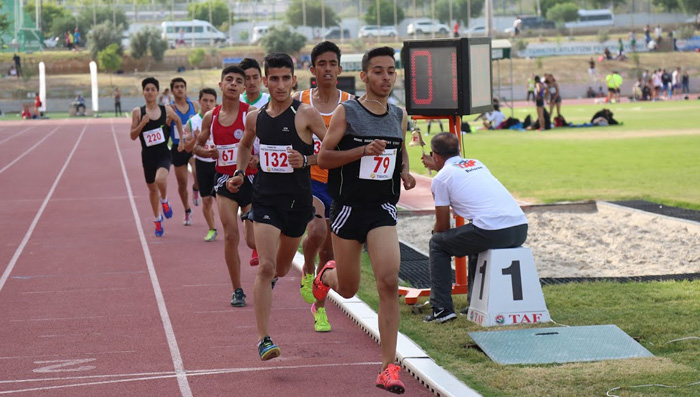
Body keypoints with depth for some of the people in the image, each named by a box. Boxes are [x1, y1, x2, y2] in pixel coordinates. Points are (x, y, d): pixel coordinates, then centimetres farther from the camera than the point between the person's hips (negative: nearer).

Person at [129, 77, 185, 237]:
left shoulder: (167, 110, -2)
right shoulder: (138, 112, -3)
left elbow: (178, 120, 19)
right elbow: (132, 136, -3)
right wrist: (142, 124, -19)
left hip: (163, 154, -2)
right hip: (148, 156, 2)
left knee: (160, 179, -30)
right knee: (152, 188, 15)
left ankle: (164, 201, 4)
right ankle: (157, 219, 37)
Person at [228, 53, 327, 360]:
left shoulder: (306, 114, -10)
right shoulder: (255, 117, 3)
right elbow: (245, 144, 25)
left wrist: (306, 159, -21)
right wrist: (240, 173, 11)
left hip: (297, 200, -1)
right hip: (265, 198, 1)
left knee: (281, 268, 17)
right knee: (265, 267, -14)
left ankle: (271, 279, 57)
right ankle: (264, 339, -13)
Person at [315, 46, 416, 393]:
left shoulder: (399, 115, 6)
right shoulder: (346, 112, -7)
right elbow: (323, 157, -9)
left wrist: (405, 172, 4)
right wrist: (363, 150, -21)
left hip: (382, 209, 2)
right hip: (348, 208, -2)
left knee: (389, 282, -16)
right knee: (349, 289, 10)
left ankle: (388, 368, -11)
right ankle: (327, 275, 50)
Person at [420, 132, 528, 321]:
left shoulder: (441, 178, 7)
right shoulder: (476, 163, 26)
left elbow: (443, 226, 12)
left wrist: (435, 232, 35)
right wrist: (435, 166, 69)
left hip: (492, 232, -7)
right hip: (521, 228, 7)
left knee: (437, 244, 16)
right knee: (476, 239, 38)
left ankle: (442, 309, 10)